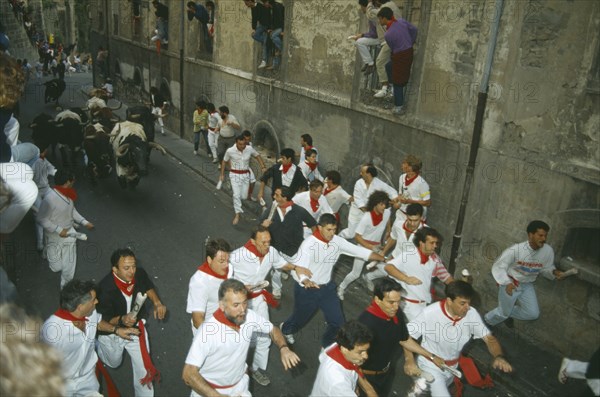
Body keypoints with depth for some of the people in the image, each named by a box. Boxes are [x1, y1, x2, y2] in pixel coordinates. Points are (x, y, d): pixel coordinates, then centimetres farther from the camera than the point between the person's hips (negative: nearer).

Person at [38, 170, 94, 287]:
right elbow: (42, 219, -22)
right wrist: (59, 230, -24)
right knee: (56, 267, 11)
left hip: (69, 233, 6)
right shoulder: (50, 198, -30)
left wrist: (84, 222, 4)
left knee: (69, 265, 13)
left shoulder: (68, 194, -9)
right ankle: (48, 250, 42)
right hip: (55, 237, -6)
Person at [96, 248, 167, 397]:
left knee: (144, 367, 6)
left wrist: (157, 303, -15)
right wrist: (121, 320, -44)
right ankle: (98, 344, 58)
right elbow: (104, 319, -25)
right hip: (112, 331, -2)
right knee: (114, 363, 29)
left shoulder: (140, 274, -25)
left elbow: (148, 287, 1)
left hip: (136, 328, 2)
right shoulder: (106, 288, -36)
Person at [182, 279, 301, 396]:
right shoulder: (207, 330, -31)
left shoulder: (250, 316, -17)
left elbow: (273, 330, 1)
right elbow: (188, 374, -29)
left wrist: (284, 348, -18)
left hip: (239, 384, 3)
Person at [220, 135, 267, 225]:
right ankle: (237, 214, -1)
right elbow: (224, 161, 1)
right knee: (237, 195, -14)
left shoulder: (249, 149, -12)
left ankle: (234, 191, 45)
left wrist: (263, 167, -6)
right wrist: (222, 174, 5)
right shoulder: (230, 151, -17)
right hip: (235, 175, -3)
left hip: (245, 174, 3)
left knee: (244, 196, 10)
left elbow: (257, 156, 6)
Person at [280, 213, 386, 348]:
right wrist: (306, 281, -58)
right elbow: (298, 267, -36)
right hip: (307, 289, -5)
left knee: (338, 322, 4)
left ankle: (327, 346, 34)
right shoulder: (309, 244, -26)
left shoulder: (337, 241, -9)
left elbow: (359, 251, -8)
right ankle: (285, 329, 53)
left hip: (327, 287, 5)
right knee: (300, 318, 17)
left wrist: (384, 259, -12)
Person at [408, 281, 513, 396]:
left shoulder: (472, 314, -19)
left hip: (453, 366, 5)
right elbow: (407, 335, -21)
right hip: (431, 365, -5)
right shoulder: (430, 313, -30)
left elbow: (489, 339, -13)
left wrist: (499, 356, -32)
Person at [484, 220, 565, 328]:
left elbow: (546, 268, 2)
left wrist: (554, 271, -21)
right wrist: (507, 283, -35)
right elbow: (498, 267, -21)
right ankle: (487, 322, 37)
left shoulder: (548, 251, -16)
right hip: (510, 283, -4)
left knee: (533, 314, -1)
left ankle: (509, 312, 28)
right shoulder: (515, 250, -27)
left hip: (527, 285, 5)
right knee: (502, 313, 4)